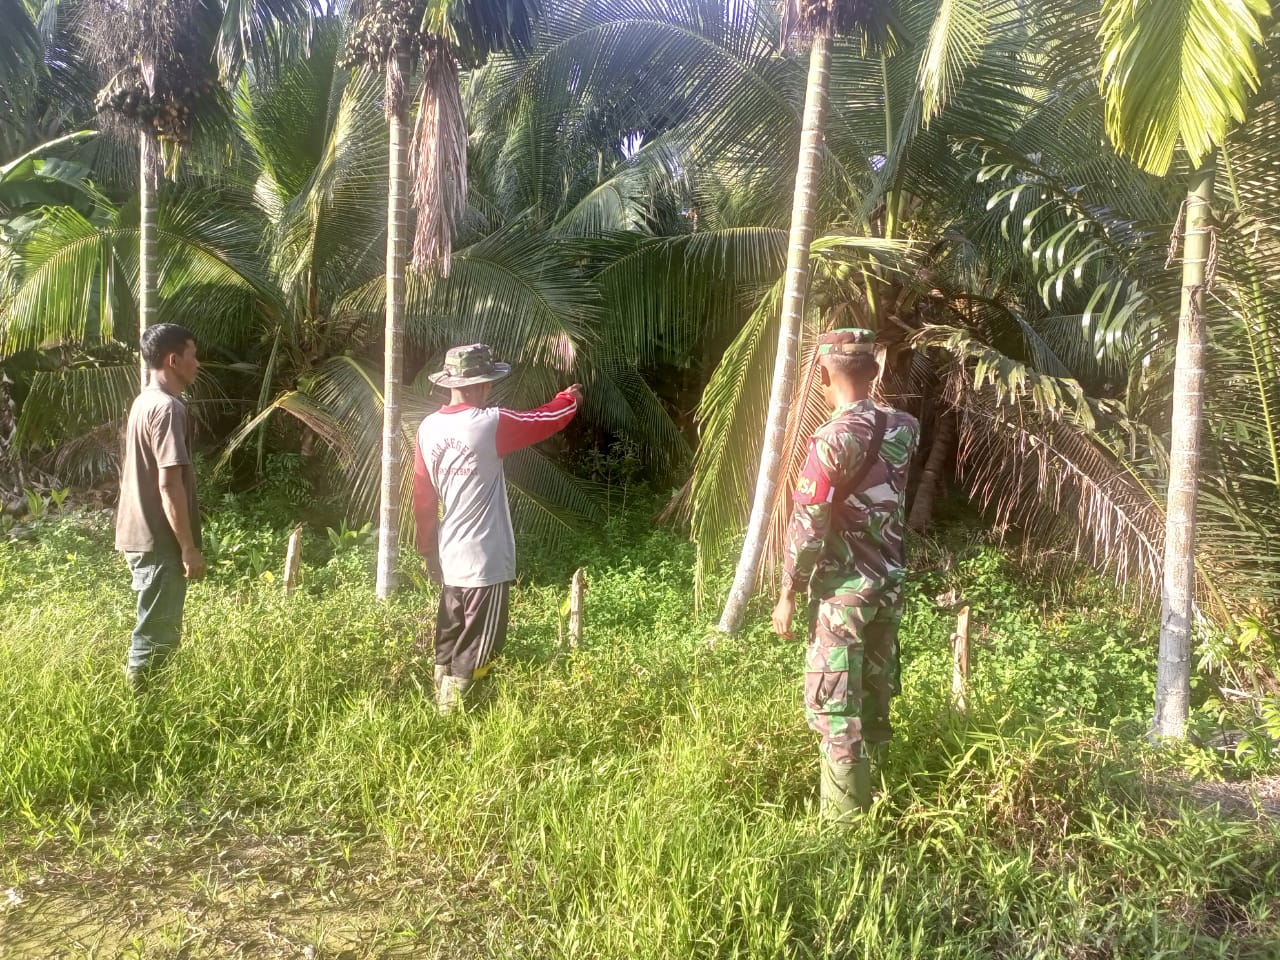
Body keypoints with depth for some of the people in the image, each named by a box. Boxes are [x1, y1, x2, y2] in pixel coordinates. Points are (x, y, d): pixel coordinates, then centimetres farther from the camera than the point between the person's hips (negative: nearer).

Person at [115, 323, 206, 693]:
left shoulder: (144, 402, 14)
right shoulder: (168, 408, -17)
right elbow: (169, 484, -22)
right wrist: (189, 548, -19)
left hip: (140, 535, 10)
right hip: (160, 541, -10)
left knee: (153, 632, 18)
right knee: (155, 637, -2)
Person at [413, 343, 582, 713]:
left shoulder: (428, 429, 1)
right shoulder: (490, 424, -16)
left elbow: (423, 499, 7)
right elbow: (547, 419, 0)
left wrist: (429, 551, 17)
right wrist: (571, 397, 22)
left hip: (449, 559, 7)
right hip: (486, 560, -7)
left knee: (448, 645, 19)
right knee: (474, 650, 3)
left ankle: (443, 706, 28)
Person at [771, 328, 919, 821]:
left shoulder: (833, 440, -21)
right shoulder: (902, 428, 0)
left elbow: (807, 527, -18)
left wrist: (787, 593, -8)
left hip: (843, 590, -7)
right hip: (889, 583, 7)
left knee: (834, 706, 1)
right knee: (876, 696, 20)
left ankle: (844, 818, 6)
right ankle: (879, 795, 35)